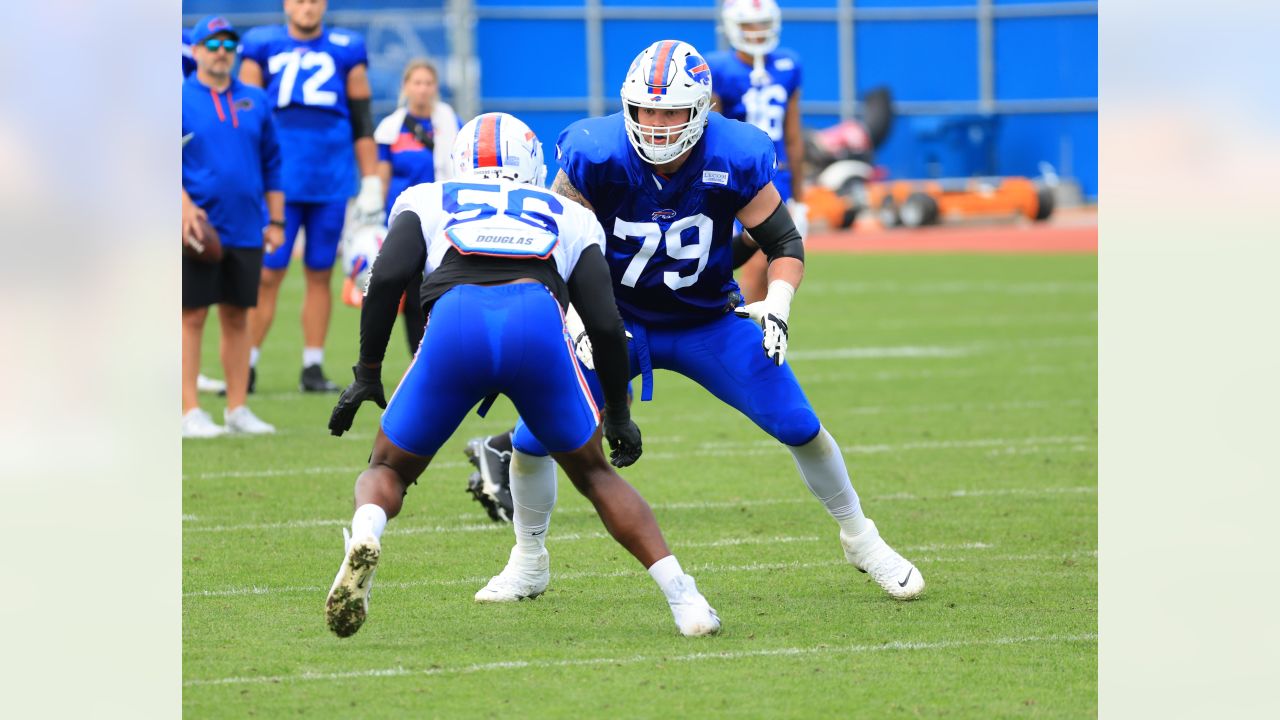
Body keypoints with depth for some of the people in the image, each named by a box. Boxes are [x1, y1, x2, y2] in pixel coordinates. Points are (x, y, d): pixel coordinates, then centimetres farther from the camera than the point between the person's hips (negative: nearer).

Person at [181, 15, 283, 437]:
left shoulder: (255, 102, 11)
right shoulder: (179, 100, -1)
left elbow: (271, 163, 14)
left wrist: (275, 220, 9)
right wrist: (184, 205, -18)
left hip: (245, 229, 4)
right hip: (199, 228, -4)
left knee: (237, 316, 7)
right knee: (192, 316, -4)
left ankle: (237, 409, 12)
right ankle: (190, 412, -2)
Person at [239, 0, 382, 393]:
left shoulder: (346, 51, 8)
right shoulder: (262, 48, 5)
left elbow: (362, 122, 12)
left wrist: (371, 184, 8)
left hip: (331, 183, 1)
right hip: (279, 181, -1)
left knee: (320, 275, 5)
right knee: (266, 275, -4)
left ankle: (313, 368, 10)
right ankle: (247, 366, 1)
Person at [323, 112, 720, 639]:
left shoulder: (426, 203, 33)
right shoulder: (568, 219, 36)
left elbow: (387, 278, 13)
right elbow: (605, 324, 24)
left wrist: (367, 373, 20)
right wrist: (618, 412, 35)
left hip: (454, 324, -1)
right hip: (538, 319, 1)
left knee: (389, 470, 18)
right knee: (594, 474, 22)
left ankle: (364, 537, -16)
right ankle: (683, 599, 9)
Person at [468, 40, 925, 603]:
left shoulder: (735, 160, -21)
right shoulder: (596, 156, -24)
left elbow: (784, 244, -10)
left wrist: (777, 306, -28)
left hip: (710, 324, 1)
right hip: (617, 323, -1)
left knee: (799, 426, -7)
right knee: (535, 436, -12)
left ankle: (860, 540, 19)